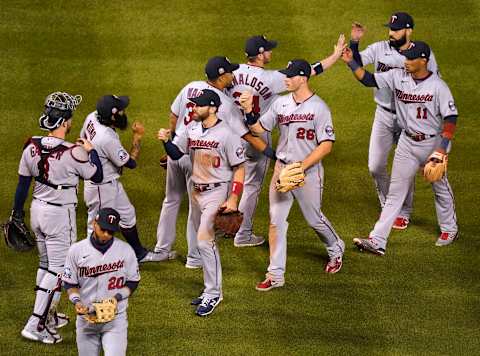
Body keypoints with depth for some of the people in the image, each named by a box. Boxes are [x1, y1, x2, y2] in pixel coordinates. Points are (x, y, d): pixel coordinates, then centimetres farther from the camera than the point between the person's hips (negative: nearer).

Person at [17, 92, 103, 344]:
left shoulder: (32, 146, -6)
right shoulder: (74, 153, -22)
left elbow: (22, 183, 4)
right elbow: (97, 176, -6)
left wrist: (17, 212, 17)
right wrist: (91, 150, 10)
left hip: (37, 209, 7)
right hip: (61, 214, -6)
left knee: (46, 264, 21)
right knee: (58, 270, 0)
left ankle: (48, 316, 34)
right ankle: (35, 325, -6)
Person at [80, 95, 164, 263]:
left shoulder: (92, 117, -12)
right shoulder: (108, 139, -36)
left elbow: (83, 138, 9)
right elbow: (131, 163, -24)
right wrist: (137, 136, -18)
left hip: (112, 182, 10)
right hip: (101, 187, -10)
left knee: (127, 215, 23)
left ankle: (140, 254, 39)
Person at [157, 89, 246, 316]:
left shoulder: (227, 134, -15)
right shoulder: (192, 129, 5)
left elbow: (239, 168, -12)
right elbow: (176, 153, 11)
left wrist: (233, 199, -19)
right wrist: (166, 141, -10)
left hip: (217, 191, -8)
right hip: (196, 192, 8)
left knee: (204, 241, -16)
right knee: (203, 242, 13)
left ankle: (213, 294, -9)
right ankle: (212, 290, 24)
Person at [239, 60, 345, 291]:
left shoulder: (318, 107, -14)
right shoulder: (280, 103, 4)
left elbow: (326, 145, -16)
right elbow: (259, 128, 8)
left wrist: (301, 166, -22)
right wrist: (248, 111, -12)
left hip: (309, 171, -5)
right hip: (282, 168, 5)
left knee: (314, 219, 10)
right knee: (276, 221, 0)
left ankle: (335, 249, 41)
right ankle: (276, 274, 4)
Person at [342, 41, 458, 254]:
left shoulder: (438, 86, -17)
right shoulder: (398, 77, -5)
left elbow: (451, 118, -17)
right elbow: (368, 79, -3)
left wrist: (442, 147, -25)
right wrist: (351, 62, -16)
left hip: (432, 142, -4)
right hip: (407, 142, 4)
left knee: (440, 187, 15)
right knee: (395, 192, 2)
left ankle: (449, 229, 38)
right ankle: (377, 241, -3)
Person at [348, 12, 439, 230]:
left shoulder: (424, 55, -9)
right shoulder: (379, 49, -5)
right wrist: (354, 42, -30)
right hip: (383, 115, 2)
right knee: (376, 167, 4)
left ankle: (403, 213, 25)